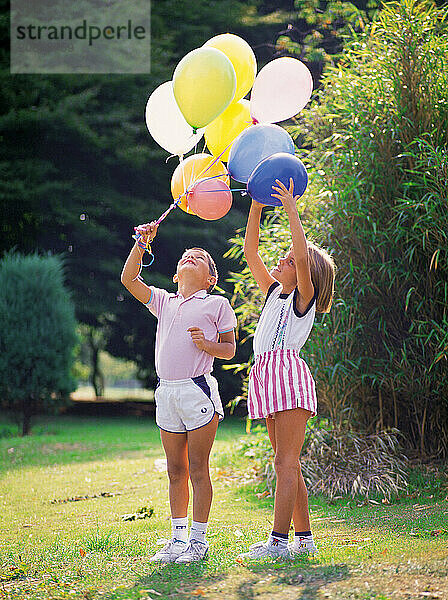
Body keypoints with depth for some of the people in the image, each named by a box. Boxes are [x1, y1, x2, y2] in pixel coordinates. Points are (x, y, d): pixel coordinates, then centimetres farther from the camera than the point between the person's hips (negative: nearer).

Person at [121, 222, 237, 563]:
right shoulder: (164, 302, 17)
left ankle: (199, 539, 2)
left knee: (197, 469, -3)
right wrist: (141, 244, 4)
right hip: (167, 392, 5)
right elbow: (129, 279, 12)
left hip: (197, 391, -5)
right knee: (176, 471, 9)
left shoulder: (217, 304, 5)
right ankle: (178, 538, 16)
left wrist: (206, 344, -15)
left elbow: (229, 349, 4)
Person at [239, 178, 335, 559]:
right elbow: (250, 253, 19)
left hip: (289, 373, -8)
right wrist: (257, 207, 12)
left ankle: (279, 541, -17)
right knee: (288, 464, 9)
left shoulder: (303, 297, 0)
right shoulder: (274, 293, 20)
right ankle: (304, 538, 13)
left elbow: (303, 258, -18)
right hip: (268, 378, 8)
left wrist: (291, 210, -16)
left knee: (285, 462, -12)